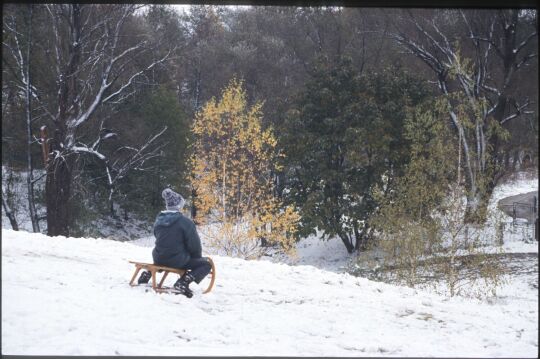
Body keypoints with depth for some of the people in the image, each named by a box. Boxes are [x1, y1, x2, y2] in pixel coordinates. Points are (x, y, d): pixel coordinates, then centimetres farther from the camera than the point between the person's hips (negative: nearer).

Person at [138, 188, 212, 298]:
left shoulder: (159, 220, 4)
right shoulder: (185, 222, -15)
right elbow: (194, 245, -11)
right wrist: (197, 257, 10)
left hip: (159, 259, 7)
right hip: (178, 261, -7)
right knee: (206, 264, 7)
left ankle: (148, 273, 20)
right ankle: (184, 281, -15)